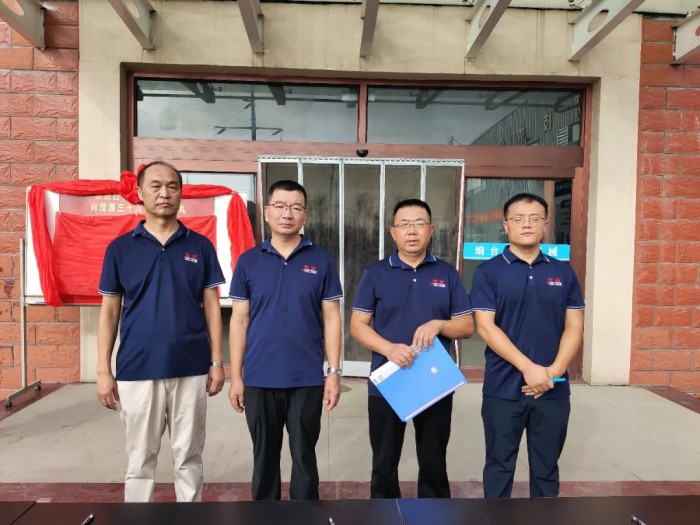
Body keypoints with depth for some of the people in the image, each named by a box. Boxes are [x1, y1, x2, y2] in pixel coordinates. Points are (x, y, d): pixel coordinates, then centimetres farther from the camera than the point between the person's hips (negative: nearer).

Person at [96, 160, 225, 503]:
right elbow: (109, 312, 5)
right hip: (136, 372, 0)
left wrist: (217, 361, 0)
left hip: (191, 370, 0)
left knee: (189, 458, 12)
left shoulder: (200, 246, 3)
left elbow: (211, 307, 4)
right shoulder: (120, 248, 3)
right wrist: (103, 370, 0)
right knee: (140, 460, 13)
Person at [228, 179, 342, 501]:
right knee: (264, 456, 16)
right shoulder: (249, 261, 2)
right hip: (259, 379, 1)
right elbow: (239, 321, 3)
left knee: (304, 456, 13)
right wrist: (236, 376, 0)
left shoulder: (321, 261, -1)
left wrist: (333, 372, -5)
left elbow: (331, 319, 0)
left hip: (307, 379, -1)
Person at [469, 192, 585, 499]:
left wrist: (553, 371, -10)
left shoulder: (563, 273, 6)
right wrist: (528, 367, -17)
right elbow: (485, 327, -10)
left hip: (553, 391, 3)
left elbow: (574, 327, 4)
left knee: (547, 468, 16)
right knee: (500, 466, 10)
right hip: (503, 389, -3)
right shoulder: (488, 272, -4)